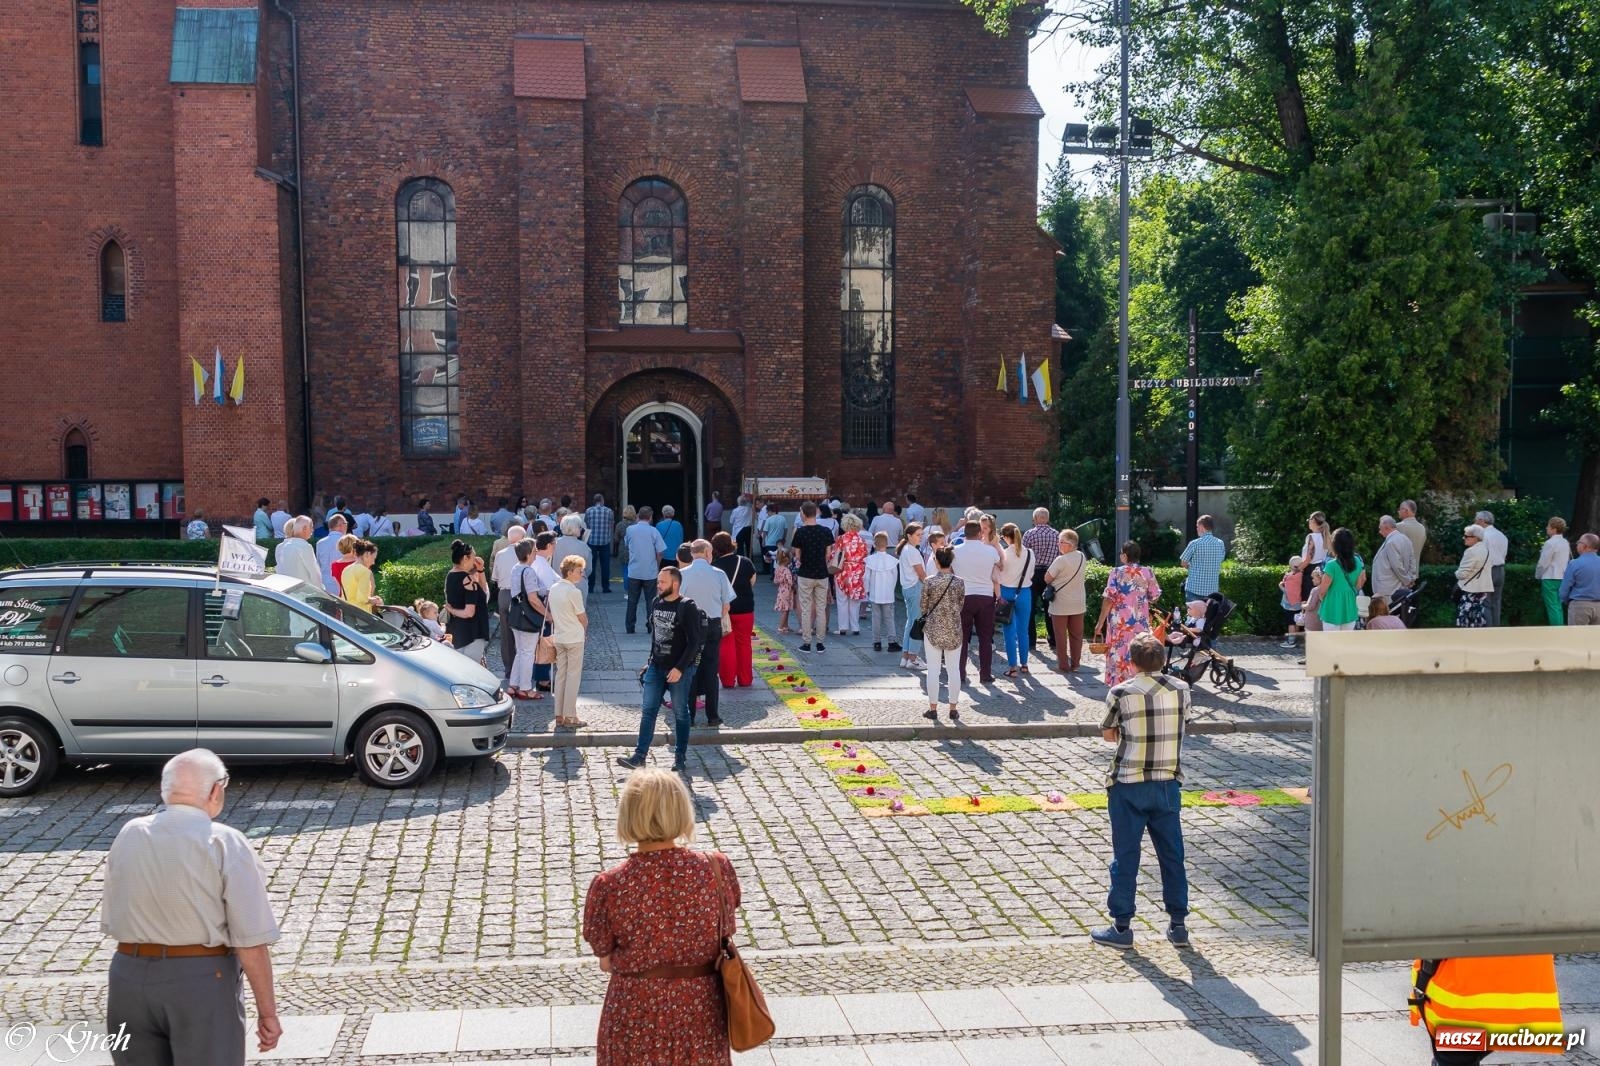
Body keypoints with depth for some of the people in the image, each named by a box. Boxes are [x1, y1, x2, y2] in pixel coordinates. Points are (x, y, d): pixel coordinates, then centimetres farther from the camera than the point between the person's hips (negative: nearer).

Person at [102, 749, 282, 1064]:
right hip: (202, 980, -5)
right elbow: (251, 941, -15)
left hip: (129, 977, 5)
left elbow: (111, 921, 11)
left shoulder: (128, 836, 4)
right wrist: (267, 1011, -9)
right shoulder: (225, 843, -11)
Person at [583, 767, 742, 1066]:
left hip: (637, 1013, -1)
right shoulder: (717, 869, -15)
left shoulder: (608, 886, -20)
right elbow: (725, 936, -1)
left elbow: (606, 961, -7)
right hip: (701, 1008, 1)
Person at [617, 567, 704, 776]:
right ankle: (639, 756, 8)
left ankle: (680, 759, 16)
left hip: (680, 670, -6)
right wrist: (652, 660, 16)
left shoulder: (687, 608, -14)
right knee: (649, 711, 5)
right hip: (656, 667, 6)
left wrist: (679, 668, -20)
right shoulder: (656, 603, 6)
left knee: (680, 715, 6)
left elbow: (694, 642, -16)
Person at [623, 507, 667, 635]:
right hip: (650, 572, -2)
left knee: (632, 601, 11)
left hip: (633, 572, 2)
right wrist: (657, 567, 8)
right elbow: (660, 552, -8)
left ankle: (629, 627, 14)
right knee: (650, 601, 7)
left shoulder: (629, 529, -3)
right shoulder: (654, 531, -9)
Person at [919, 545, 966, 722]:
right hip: (954, 630, 1)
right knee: (954, 669, 8)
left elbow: (923, 607, -2)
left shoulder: (929, 582, -10)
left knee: (933, 669, 5)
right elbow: (961, 607, 4)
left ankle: (933, 709, 9)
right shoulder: (959, 583, -6)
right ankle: (954, 709, 13)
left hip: (933, 629, -1)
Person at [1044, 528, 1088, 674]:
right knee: (1076, 635, 12)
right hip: (1079, 603, 6)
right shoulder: (1082, 557, 1)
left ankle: (1063, 665, 8)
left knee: (1061, 635, 5)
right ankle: (1075, 664, 17)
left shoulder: (1060, 560, -20)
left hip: (1060, 604, -6)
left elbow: (1047, 579, -14)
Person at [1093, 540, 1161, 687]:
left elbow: (1109, 599, -12)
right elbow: (1155, 598, 4)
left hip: (1119, 623, -2)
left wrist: (1100, 622, -6)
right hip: (1140, 623, 2)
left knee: (1119, 655, 6)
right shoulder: (1148, 572, -1)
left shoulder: (1116, 572, -9)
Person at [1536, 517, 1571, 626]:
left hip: (1550, 578, -8)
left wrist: (1537, 576, 1)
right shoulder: (1566, 543, 9)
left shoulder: (1550, 543, -15)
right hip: (1562, 577, 8)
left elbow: (1543, 563, -13)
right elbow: (1569, 561, 13)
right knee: (1558, 607, 14)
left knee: (1552, 607, -5)